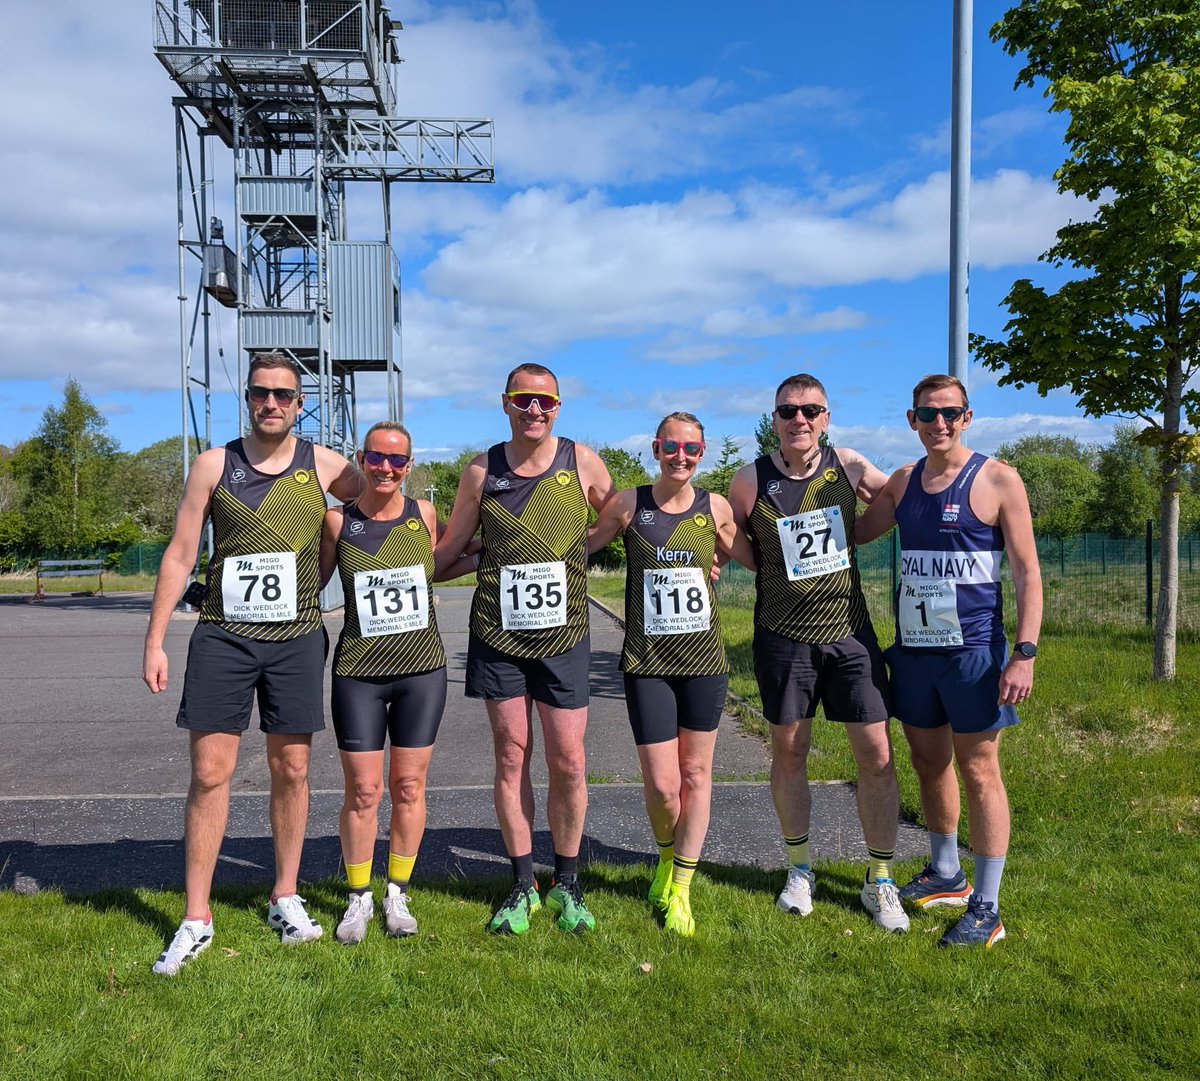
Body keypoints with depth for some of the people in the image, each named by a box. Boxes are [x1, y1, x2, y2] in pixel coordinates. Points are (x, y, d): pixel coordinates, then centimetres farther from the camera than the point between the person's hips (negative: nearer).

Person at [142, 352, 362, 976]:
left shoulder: (323, 466, 3)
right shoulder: (214, 465, 3)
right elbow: (180, 555, 4)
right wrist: (155, 642, 1)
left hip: (296, 638, 1)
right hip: (223, 636, 0)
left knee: (291, 770, 7)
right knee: (209, 772, 0)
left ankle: (285, 899, 24)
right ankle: (196, 920, 11)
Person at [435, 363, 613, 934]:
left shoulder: (581, 462, -1)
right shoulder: (481, 472, 1)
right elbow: (447, 549, 11)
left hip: (564, 636, -1)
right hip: (498, 635, 1)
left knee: (568, 763, 2)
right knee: (511, 758, 6)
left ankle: (566, 885, 21)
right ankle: (523, 886, 21)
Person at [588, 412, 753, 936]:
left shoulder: (714, 508, 2)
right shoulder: (628, 504, -2)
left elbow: (759, 558, 16)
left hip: (704, 659, 2)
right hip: (647, 662, -1)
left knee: (695, 774, 9)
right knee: (661, 784, -2)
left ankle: (680, 891, 26)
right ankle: (667, 859, 32)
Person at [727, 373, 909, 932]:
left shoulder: (848, 466, -2)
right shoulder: (750, 481, -6)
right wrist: (774, 561, -4)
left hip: (850, 633, 1)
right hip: (783, 638, -1)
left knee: (875, 753, 0)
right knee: (788, 752, 9)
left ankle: (880, 881, 15)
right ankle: (799, 870, 28)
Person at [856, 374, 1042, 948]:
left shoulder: (998, 480, -7)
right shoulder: (902, 481, 9)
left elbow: (1027, 572, -9)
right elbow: (854, 532, 24)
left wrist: (1024, 653, -16)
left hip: (972, 648, -6)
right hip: (913, 647, 6)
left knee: (978, 772, 1)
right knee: (928, 764, 16)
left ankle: (986, 908, 12)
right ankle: (945, 875, 36)